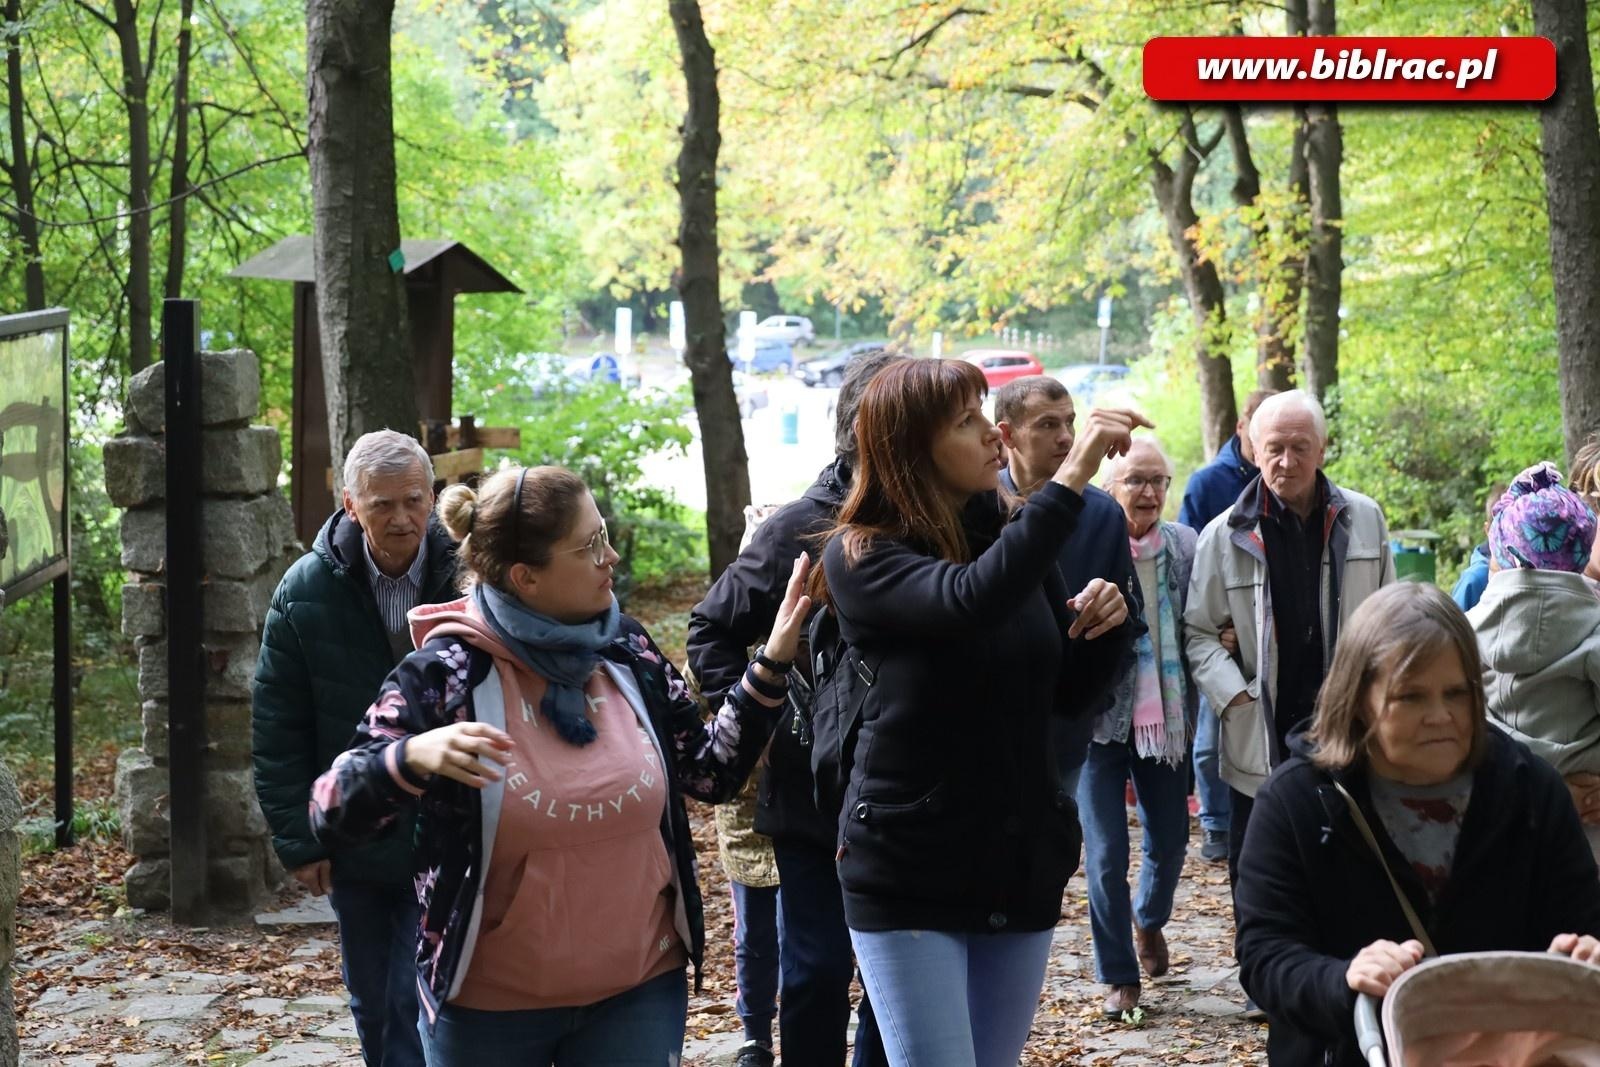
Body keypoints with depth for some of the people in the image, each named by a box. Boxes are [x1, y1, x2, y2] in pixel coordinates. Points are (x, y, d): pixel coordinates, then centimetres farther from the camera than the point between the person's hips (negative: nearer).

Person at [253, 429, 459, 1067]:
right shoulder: (306, 591, -5)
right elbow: (277, 728, -1)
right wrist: (298, 840, -4)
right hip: (351, 843, 3)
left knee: (419, 1007, -6)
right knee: (372, 1007, 16)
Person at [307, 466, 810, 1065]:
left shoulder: (626, 653, 0)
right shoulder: (447, 671, -13)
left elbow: (712, 773, 10)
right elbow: (330, 816, -15)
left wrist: (771, 665, 0)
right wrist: (413, 757, -34)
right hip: (490, 1010, -3)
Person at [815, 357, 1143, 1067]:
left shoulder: (1012, 538, 6)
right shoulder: (861, 557, -10)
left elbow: (1063, 692, 15)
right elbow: (971, 600, -31)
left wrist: (1095, 628, -6)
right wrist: (1073, 475, -32)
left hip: (1022, 863, 5)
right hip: (909, 872, -5)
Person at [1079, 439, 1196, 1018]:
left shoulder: (1185, 545, 1)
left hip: (1164, 719, 3)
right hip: (1101, 720, -3)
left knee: (1170, 840, 12)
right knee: (1106, 853, -1)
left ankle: (1150, 920, 43)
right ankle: (1118, 975, 13)